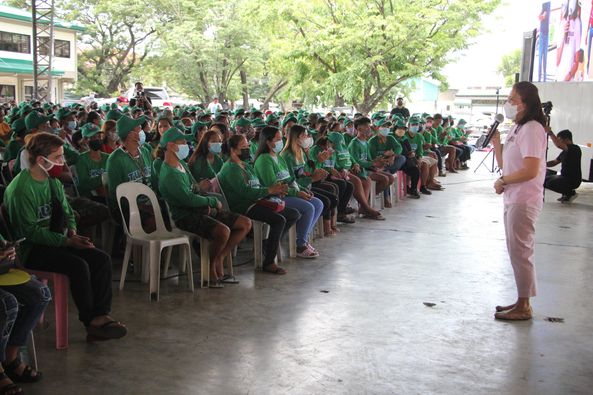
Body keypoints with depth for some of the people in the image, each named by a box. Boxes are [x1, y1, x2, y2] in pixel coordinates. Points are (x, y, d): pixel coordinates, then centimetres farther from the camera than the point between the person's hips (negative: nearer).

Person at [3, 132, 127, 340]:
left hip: (56, 241, 8)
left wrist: (72, 232, -4)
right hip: (31, 249, -8)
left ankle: (100, 316, -13)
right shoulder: (21, 189, -18)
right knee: (79, 265, -28)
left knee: (102, 259, -11)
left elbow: (67, 213, 17)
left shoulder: (53, 182, 9)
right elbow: (30, 231, -20)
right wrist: (66, 241, -24)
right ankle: (91, 321, -13)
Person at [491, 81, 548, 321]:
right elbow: (504, 164, 16)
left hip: (524, 201, -10)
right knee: (517, 251, 16)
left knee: (520, 251, -1)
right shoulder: (517, 129, 14)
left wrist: (502, 181, -11)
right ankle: (522, 301, 27)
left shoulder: (532, 129, -16)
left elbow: (530, 171, -24)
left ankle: (523, 307, 10)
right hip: (513, 199, 10)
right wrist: (495, 141, 4)